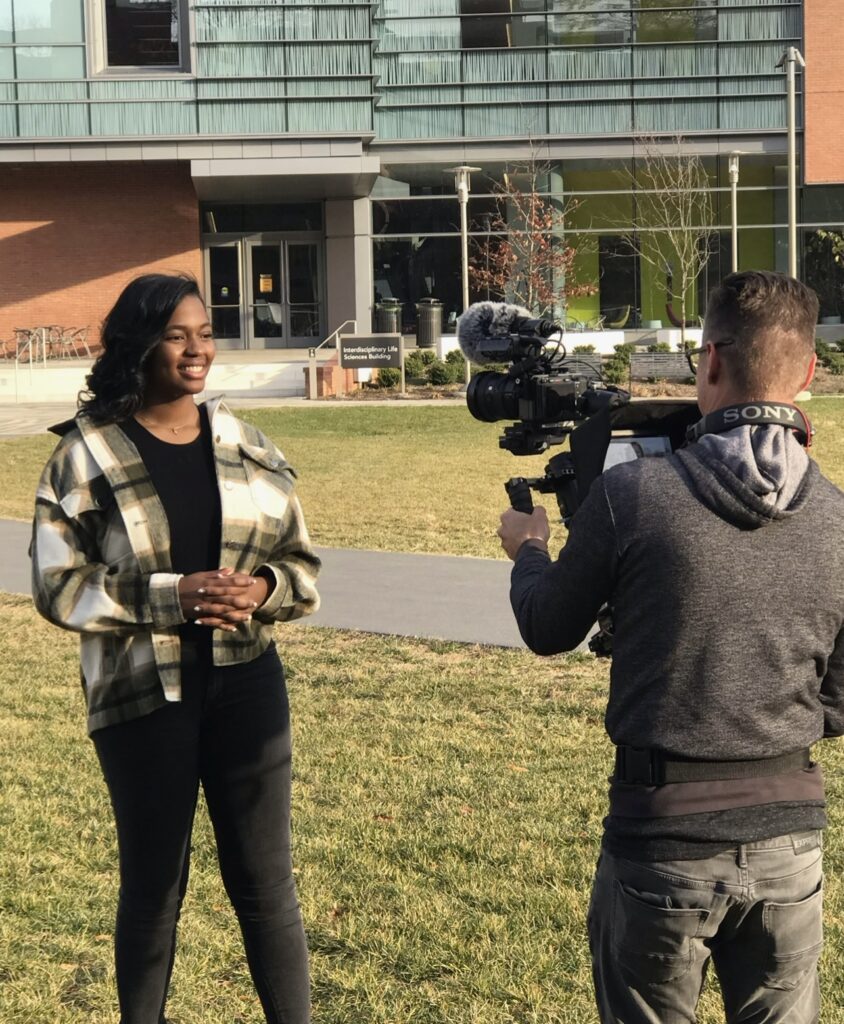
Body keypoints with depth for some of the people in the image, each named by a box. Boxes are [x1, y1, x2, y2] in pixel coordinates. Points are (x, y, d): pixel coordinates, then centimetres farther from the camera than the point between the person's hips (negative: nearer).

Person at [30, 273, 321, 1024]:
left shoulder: (243, 442, 3)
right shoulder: (87, 453, -7)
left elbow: (300, 560, 8)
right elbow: (60, 584, -8)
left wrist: (264, 588, -14)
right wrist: (169, 595, -20)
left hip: (245, 682, 2)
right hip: (144, 694, -2)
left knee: (265, 879, 8)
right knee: (153, 884, 13)